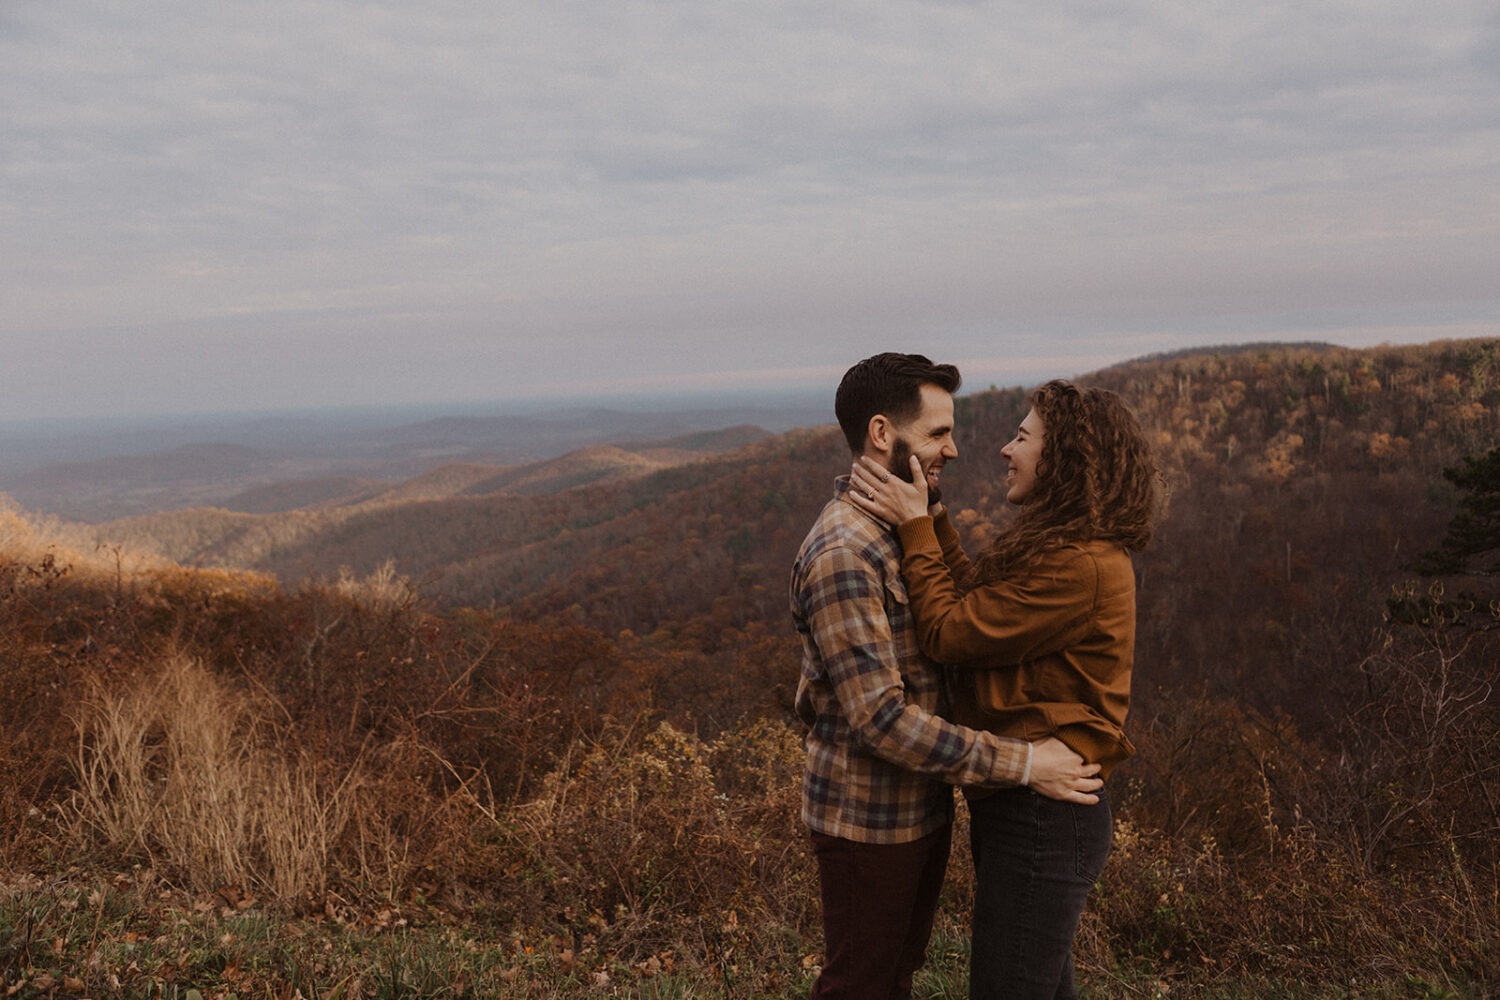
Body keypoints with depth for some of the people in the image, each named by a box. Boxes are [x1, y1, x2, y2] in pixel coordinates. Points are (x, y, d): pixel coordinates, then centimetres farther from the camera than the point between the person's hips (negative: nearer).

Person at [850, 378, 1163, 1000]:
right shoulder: (1069, 549, 11)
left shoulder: (1080, 566, -23)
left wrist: (916, 527, -14)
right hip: (1034, 808, 10)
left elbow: (949, 634, -20)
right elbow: (975, 602, 8)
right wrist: (932, 520, 4)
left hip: (1042, 819, -10)